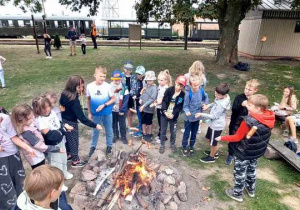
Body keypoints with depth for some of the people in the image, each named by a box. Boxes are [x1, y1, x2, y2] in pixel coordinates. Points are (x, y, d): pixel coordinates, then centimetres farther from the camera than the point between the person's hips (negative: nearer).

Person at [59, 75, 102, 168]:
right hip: (71, 123, -8)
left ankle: (68, 155, 48)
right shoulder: (74, 101, -32)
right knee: (74, 141, 11)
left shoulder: (64, 94, -7)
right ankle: (75, 161, 29)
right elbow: (82, 118, -31)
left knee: (67, 139, 26)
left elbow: (61, 105, 10)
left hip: (63, 121, 8)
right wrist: (95, 125, -26)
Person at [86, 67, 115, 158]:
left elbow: (113, 99, -7)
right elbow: (88, 100, 1)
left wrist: (104, 105, -19)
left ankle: (109, 147, 36)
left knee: (109, 131, 16)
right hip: (96, 114, 1)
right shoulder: (89, 86, -11)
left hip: (107, 113, -1)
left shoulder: (107, 86, -16)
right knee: (95, 131, 18)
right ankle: (93, 146, 39)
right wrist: (89, 113, 5)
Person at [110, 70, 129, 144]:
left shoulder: (124, 87, -14)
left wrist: (122, 110, -13)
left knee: (122, 124, 9)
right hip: (112, 110, 2)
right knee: (114, 124, 17)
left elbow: (126, 99, -13)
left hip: (121, 110, -2)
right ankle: (115, 135, 37)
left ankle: (123, 136, 29)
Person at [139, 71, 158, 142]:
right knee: (143, 121, 15)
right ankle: (144, 134, 31)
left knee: (149, 122, 10)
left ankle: (149, 135, 28)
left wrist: (144, 105, -24)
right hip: (143, 108, 6)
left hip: (149, 108, -6)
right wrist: (140, 99, -5)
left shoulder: (154, 88, -15)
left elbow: (152, 99, -21)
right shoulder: (146, 86, 6)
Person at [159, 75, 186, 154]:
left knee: (173, 131, 12)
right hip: (164, 114, 0)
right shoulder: (169, 90, -10)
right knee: (163, 130, 10)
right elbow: (164, 101, -11)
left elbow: (180, 107, -9)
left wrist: (173, 114, -20)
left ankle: (172, 144, 36)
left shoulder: (183, 95, -9)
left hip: (174, 116, 0)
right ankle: (162, 145, 28)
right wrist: (165, 111, -24)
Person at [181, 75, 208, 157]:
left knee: (194, 133, 19)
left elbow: (206, 97, 13)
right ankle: (184, 147, 32)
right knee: (187, 133, 12)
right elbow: (185, 105, -17)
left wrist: (205, 104, 1)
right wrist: (187, 111, -34)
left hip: (197, 116, 4)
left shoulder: (201, 90, -9)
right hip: (189, 117, -4)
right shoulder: (188, 93, -23)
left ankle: (191, 147, 38)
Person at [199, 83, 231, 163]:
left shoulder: (222, 105, -34)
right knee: (210, 138, 27)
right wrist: (208, 106, -3)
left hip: (217, 125, -9)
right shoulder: (222, 97, -8)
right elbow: (215, 103, 13)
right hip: (214, 123, 9)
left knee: (213, 142, 13)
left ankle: (211, 157, 36)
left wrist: (202, 115, -24)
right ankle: (214, 152, 49)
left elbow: (214, 116, -26)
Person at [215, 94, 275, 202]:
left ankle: (237, 194, 33)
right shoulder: (269, 117, -14)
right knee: (251, 170, 29)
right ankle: (251, 190, 50)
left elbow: (237, 138, -23)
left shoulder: (248, 121, -34)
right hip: (257, 151, 7)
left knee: (240, 173, 14)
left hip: (244, 153, -7)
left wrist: (222, 138, -11)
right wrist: (249, 106, 4)